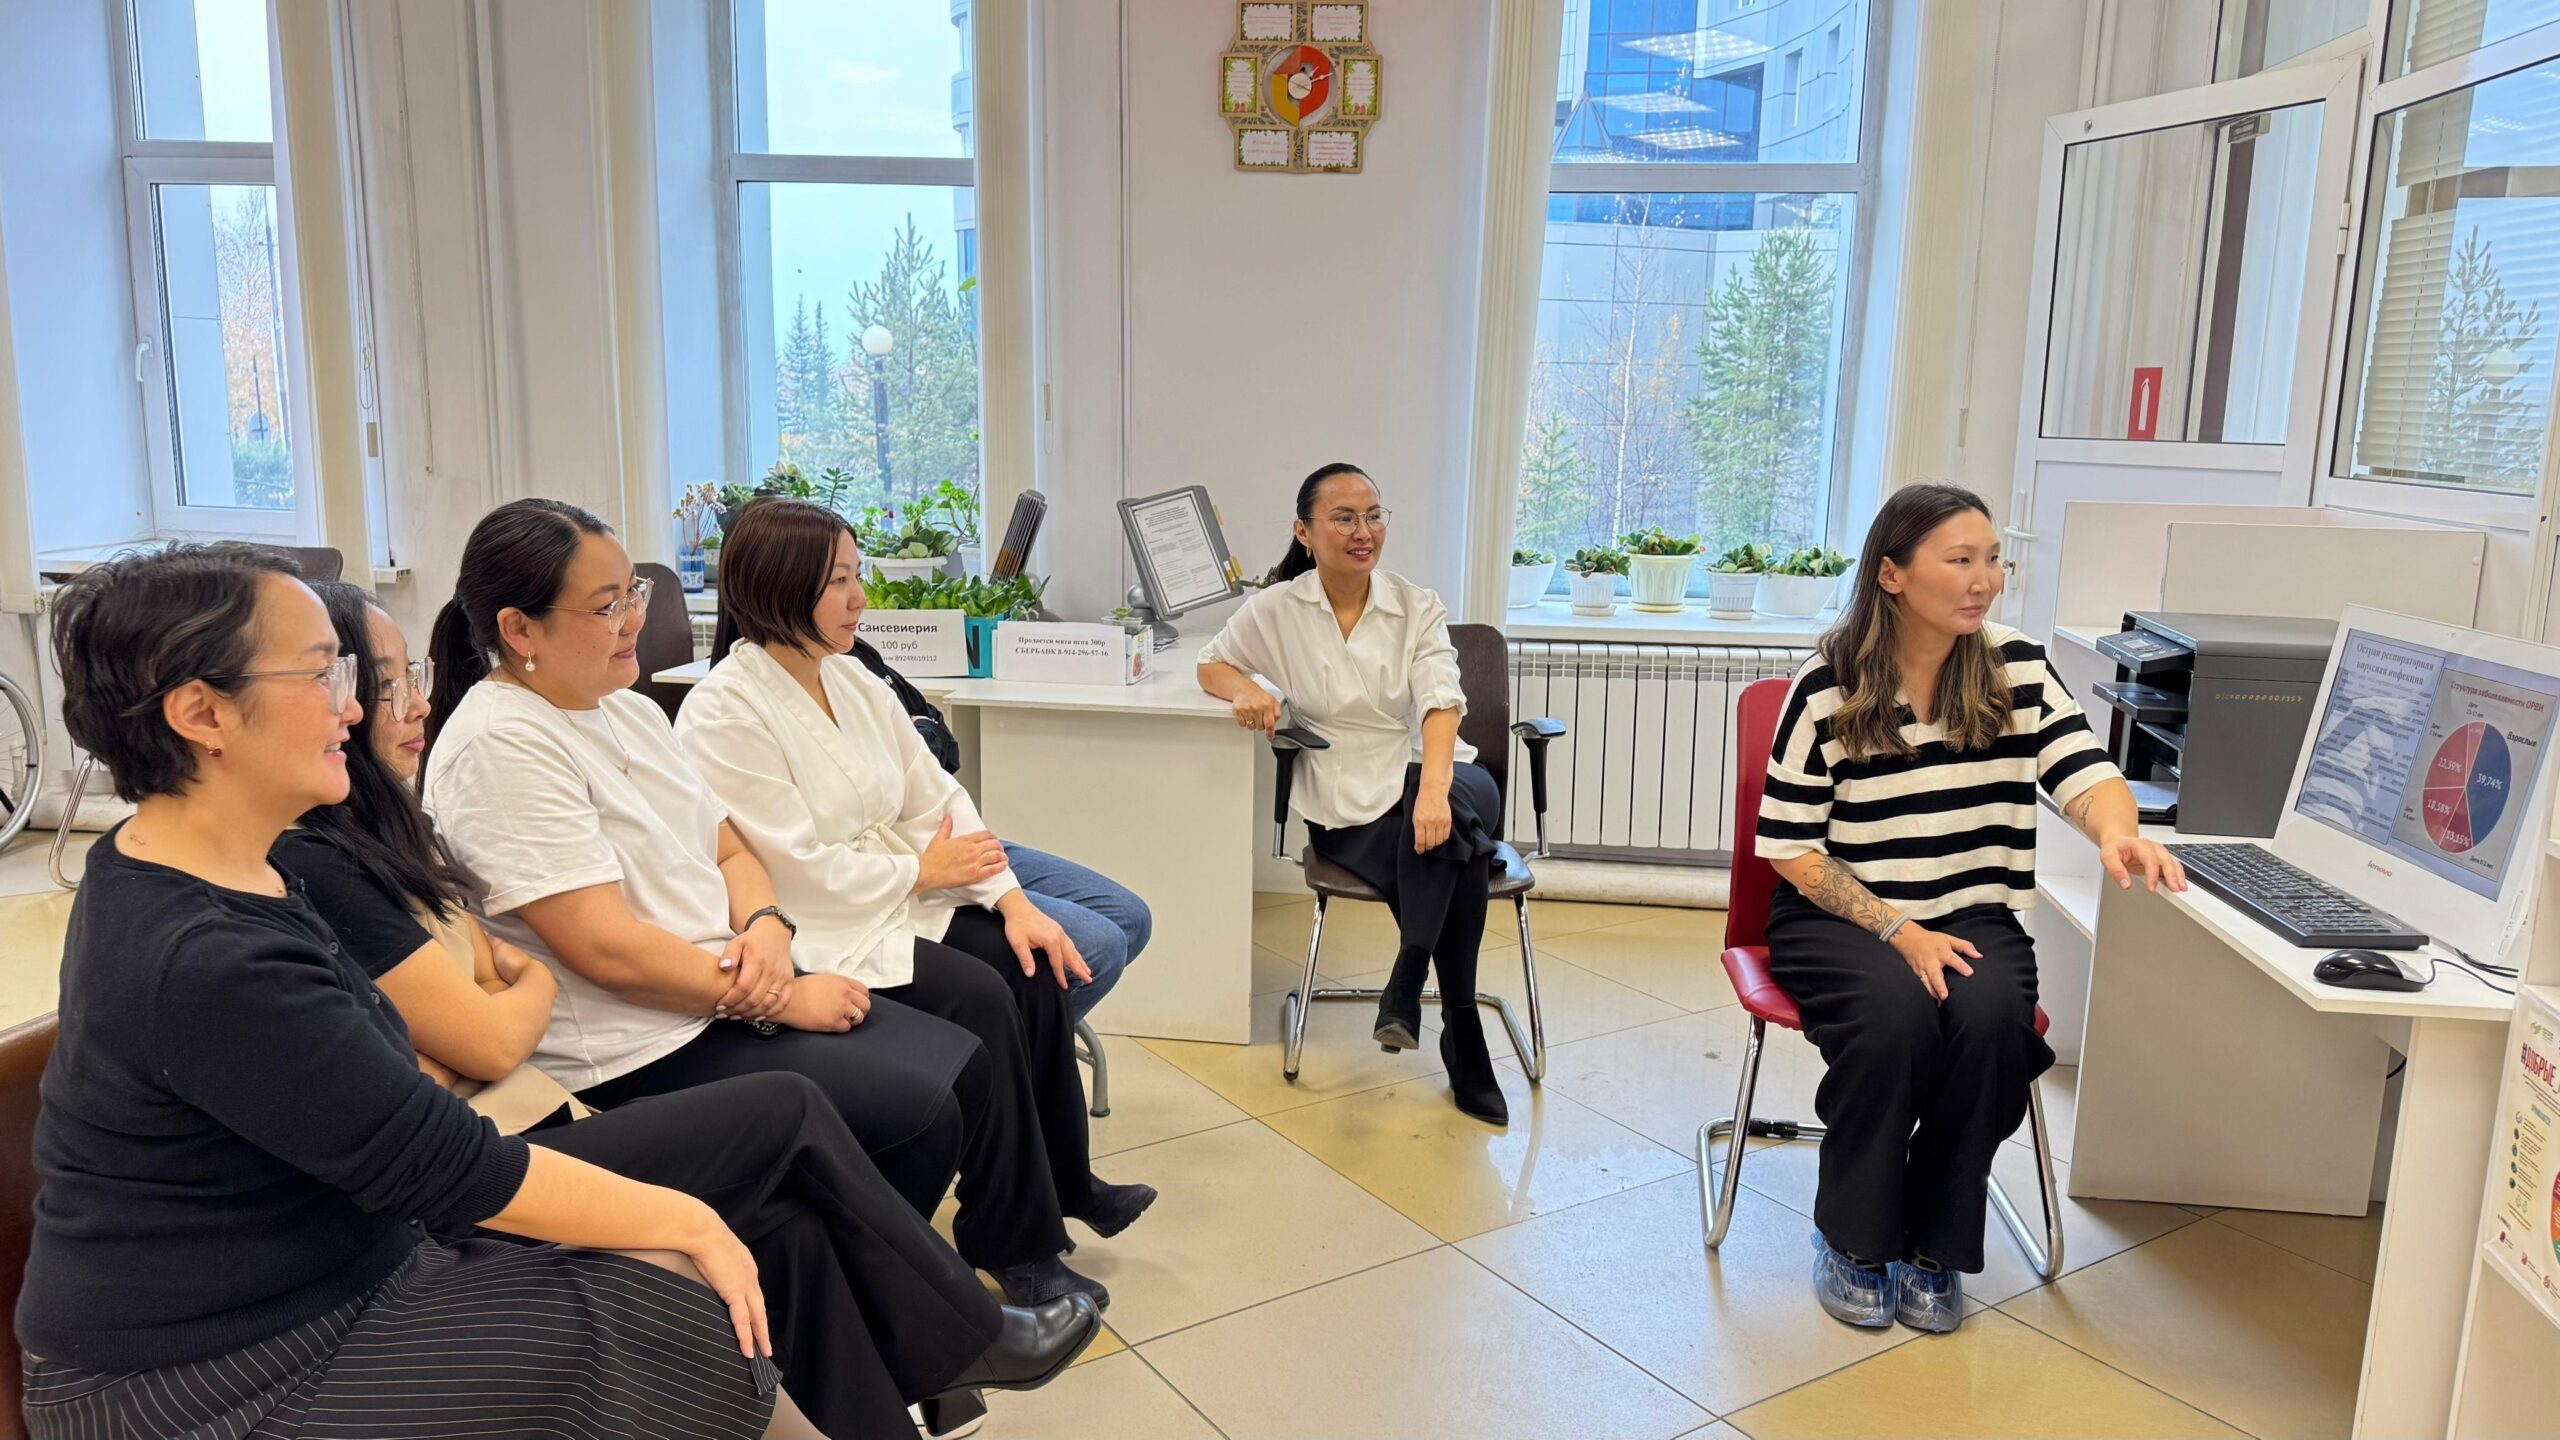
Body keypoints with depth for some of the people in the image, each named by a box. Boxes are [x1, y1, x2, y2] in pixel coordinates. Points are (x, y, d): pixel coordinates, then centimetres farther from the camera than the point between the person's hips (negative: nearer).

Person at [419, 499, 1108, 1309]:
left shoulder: (624, 708, 10)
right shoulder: (499, 747, -18)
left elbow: (728, 849, 15)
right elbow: (604, 947, -23)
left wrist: (766, 931, -8)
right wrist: (781, 999, -17)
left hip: (730, 993, 9)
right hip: (641, 1049, -8)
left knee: (973, 1065, 1)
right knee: (917, 1111, -16)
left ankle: (1020, 1257, 21)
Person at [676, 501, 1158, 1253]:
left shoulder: (851, 679, 8)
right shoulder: (723, 713, -16)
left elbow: (935, 796, 5)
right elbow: (802, 869, -20)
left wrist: (1013, 899, -7)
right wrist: (922, 869, -8)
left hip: (898, 900, 8)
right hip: (813, 935, -7)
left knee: (1033, 968, -12)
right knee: (979, 996, -23)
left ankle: (1066, 1185, 3)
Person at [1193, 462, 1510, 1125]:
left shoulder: (1418, 607, 2)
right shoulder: (1276, 610, 3)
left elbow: (1439, 702, -13)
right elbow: (1211, 663, 17)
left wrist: (1432, 789, -33)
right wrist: (1244, 689, -10)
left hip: (1431, 775, 1)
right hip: (1346, 803, -1)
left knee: (1450, 814, -37)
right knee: (1456, 853, -31)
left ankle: (1408, 980, -28)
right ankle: (1461, 1033, -23)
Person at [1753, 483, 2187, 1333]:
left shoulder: (2017, 670, 4)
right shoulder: (1826, 688, -6)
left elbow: (2082, 770, -9)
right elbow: (1792, 849, -6)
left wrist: (2116, 828, -34)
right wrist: (1900, 930, -17)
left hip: (1973, 918, 3)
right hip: (1840, 916, -2)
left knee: (1993, 1014, -29)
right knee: (1896, 1012, -32)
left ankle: (1935, 1247, -6)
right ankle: (1852, 1239, -7)